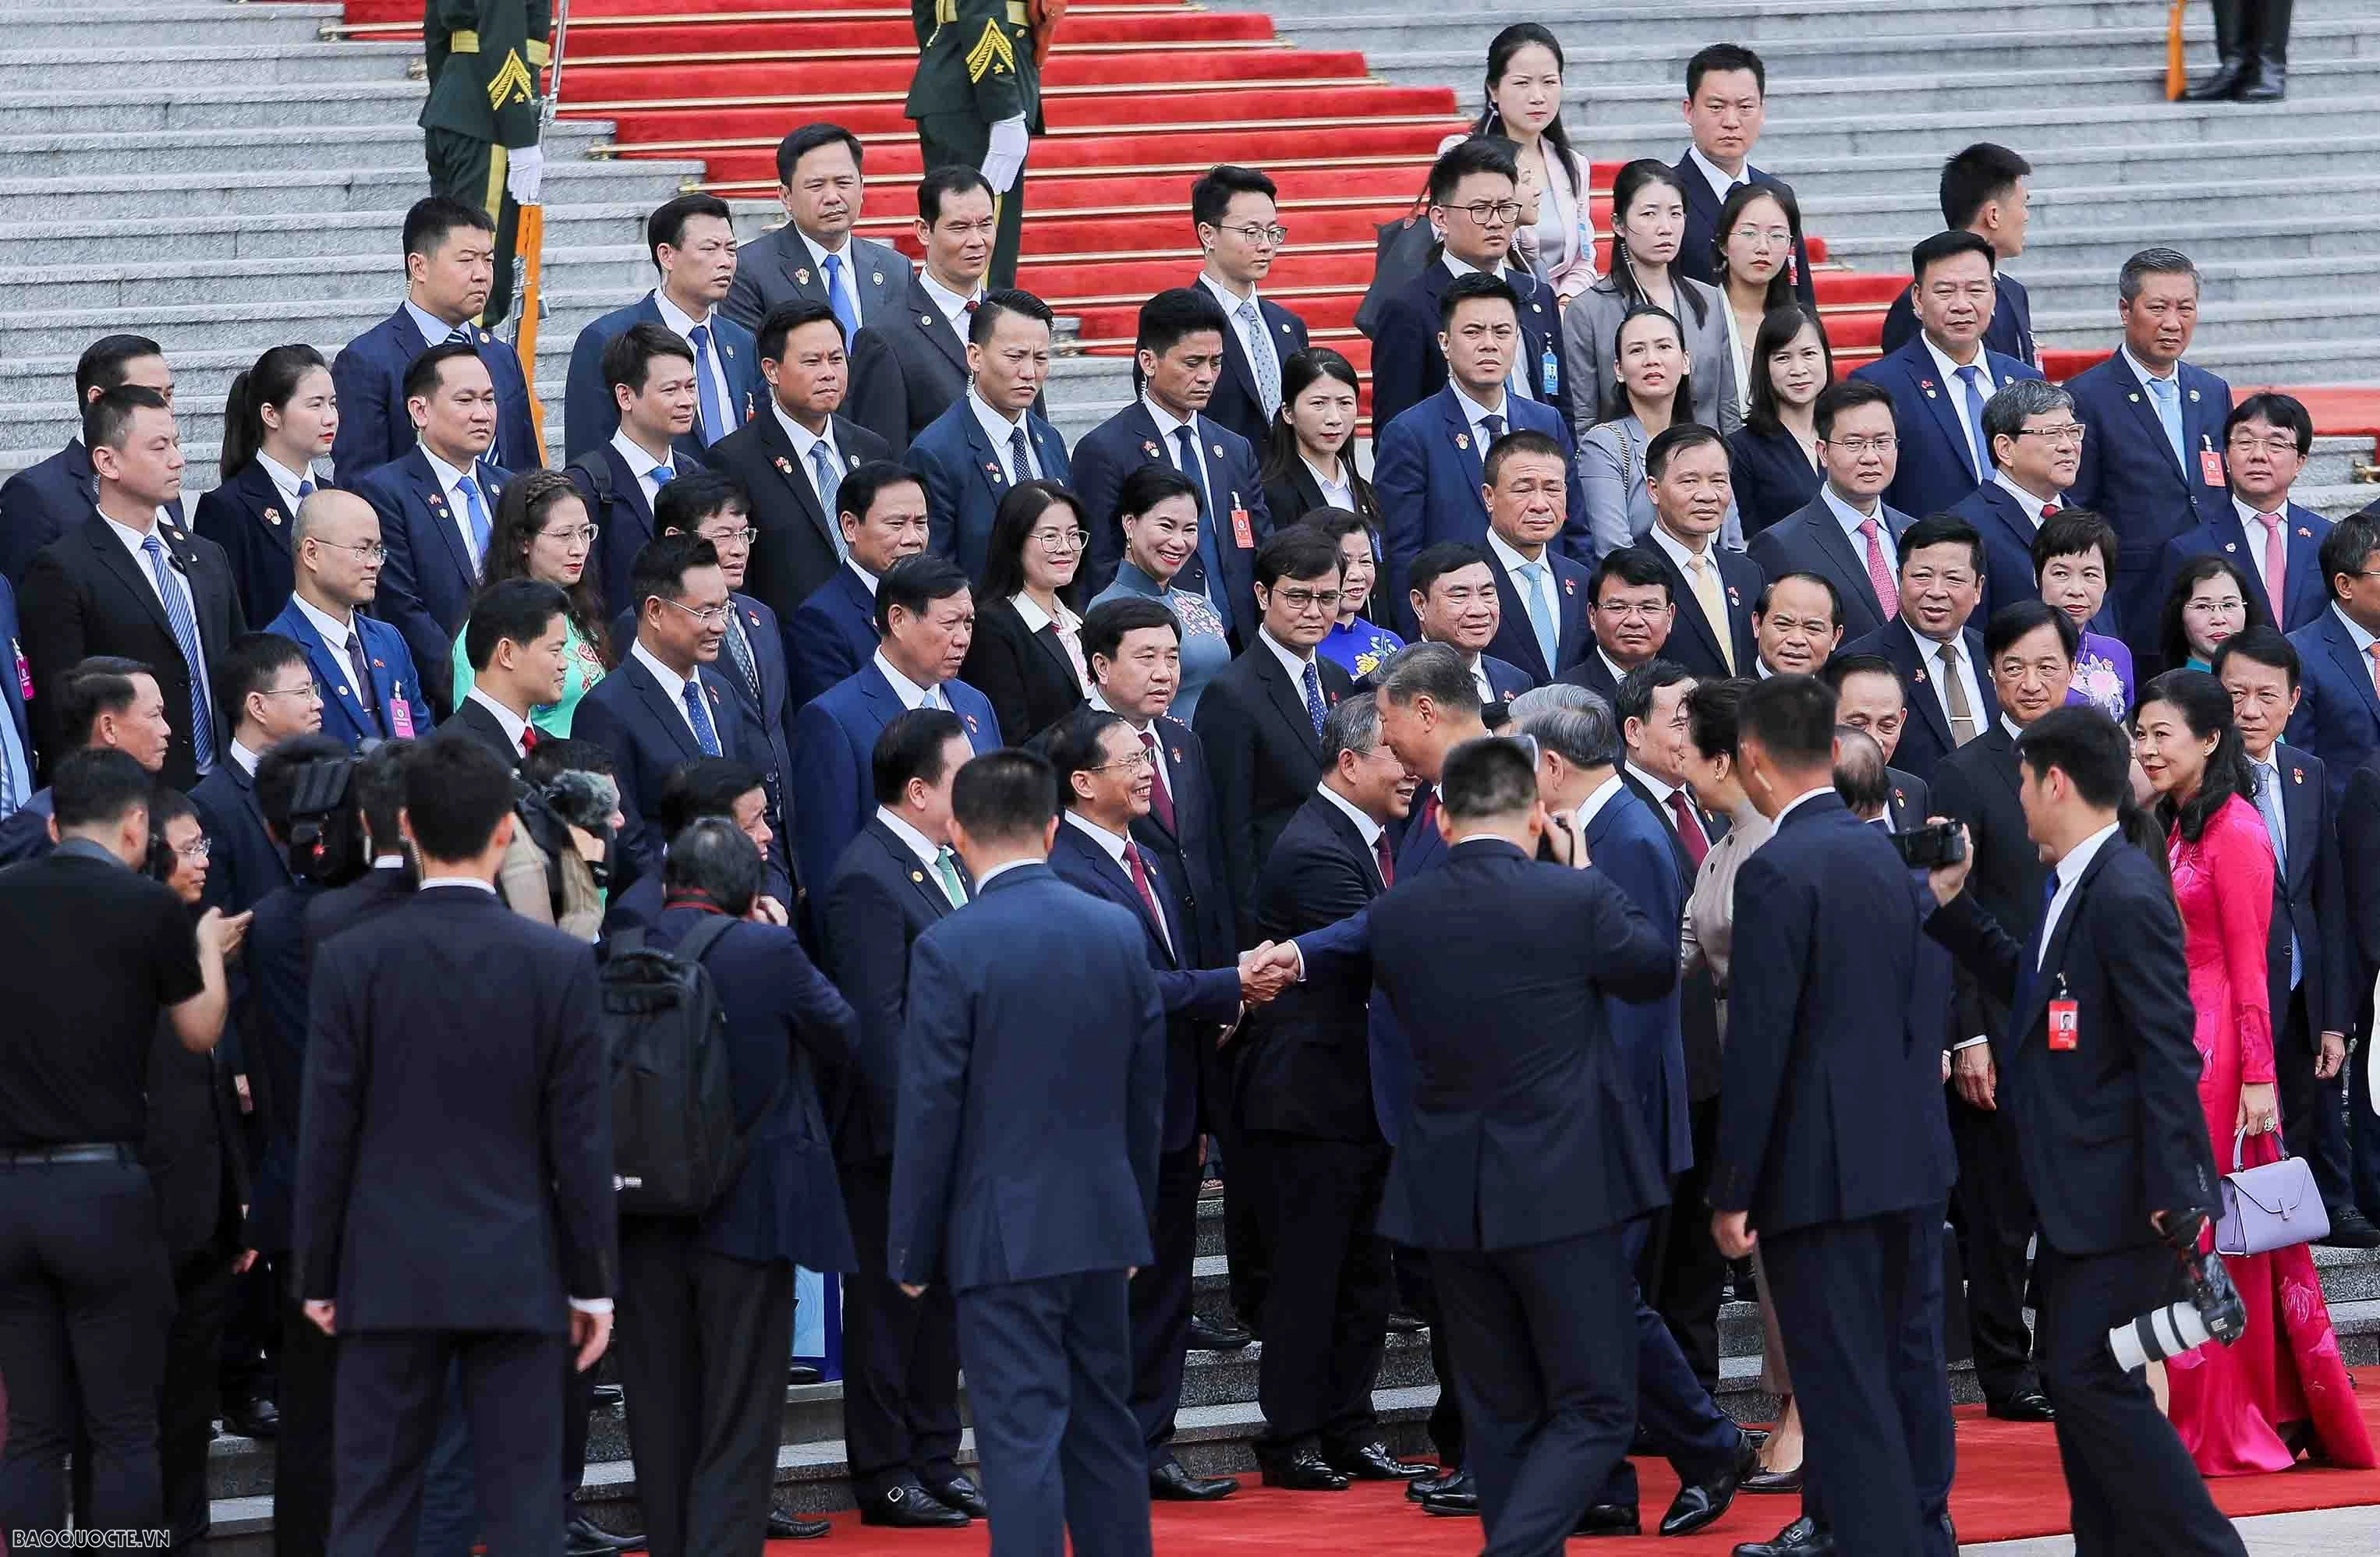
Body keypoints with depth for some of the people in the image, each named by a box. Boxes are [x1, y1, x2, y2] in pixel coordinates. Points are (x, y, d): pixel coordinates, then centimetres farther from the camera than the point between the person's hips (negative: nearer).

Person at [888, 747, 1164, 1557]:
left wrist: (912, 1250, -2)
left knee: (1023, 1437, -4)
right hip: (1103, 1220, 5)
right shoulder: (1120, 930, 3)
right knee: (1105, 1426, 15)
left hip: (1004, 1235, -5)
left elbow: (929, 1113, -11)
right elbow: (1147, 1090, 9)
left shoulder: (949, 950, -13)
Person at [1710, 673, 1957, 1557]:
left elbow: (1757, 1045, -17)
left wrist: (1732, 1189, -12)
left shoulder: (1777, 873, -16)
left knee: (1845, 1385, -4)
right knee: (1910, 1363, 17)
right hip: (1911, 1154, 8)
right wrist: (1910, 1114, 19)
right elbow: (1928, 1011, 10)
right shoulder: (1890, 856, 7)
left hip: (1822, 1169, -8)